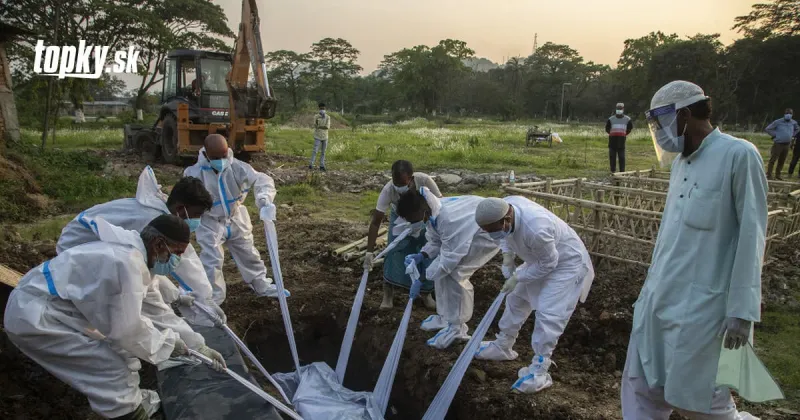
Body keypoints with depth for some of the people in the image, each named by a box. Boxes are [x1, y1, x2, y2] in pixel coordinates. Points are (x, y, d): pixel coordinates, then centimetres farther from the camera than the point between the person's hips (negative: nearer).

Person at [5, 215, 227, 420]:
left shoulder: (133, 254, 4)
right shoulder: (126, 262, -27)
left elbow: (157, 309, 12)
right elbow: (127, 330, -22)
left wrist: (198, 346, 11)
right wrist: (169, 341, -5)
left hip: (54, 307, 10)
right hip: (32, 316, -10)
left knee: (120, 350, 15)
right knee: (112, 367, -9)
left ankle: (130, 401, 31)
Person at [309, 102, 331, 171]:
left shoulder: (328, 117, -1)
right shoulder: (316, 116, -5)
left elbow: (328, 127, -14)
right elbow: (315, 126, -18)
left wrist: (319, 126, -19)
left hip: (325, 137, 3)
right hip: (317, 137, -3)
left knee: (323, 152, 7)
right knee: (315, 151, -10)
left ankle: (321, 166, 12)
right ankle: (311, 165, -5)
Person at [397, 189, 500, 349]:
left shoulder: (448, 218, -37)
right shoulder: (432, 213, -9)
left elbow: (451, 257, -31)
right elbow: (435, 242, 3)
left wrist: (423, 277, -26)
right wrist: (421, 256, -17)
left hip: (490, 232, -9)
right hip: (469, 229, 9)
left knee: (454, 272, -17)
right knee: (442, 268, 4)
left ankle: (456, 327, -4)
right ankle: (446, 317, 19)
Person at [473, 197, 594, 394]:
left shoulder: (536, 229, -44)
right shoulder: (505, 207, -21)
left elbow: (548, 263, -26)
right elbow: (506, 235, 3)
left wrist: (518, 278, -19)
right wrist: (508, 255, -10)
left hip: (566, 263, -8)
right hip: (541, 259, 8)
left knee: (548, 314, -12)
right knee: (516, 298, 16)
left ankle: (539, 370, 0)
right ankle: (503, 346, 33)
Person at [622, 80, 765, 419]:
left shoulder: (739, 155, -12)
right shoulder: (681, 161, 11)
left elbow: (751, 236, -14)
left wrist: (741, 308, -17)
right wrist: (653, 282, 18)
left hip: (700, 302, -7)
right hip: (660, 296, 8)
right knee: (642, 387, 13)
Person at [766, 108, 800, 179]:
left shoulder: (793, 122, 6)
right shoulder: (778, 122, -8)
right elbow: (767, 129, -5)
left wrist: (792, 135, 12)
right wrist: (775, 135, -7)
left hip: (787, 144, 5)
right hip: (778, 144, -5)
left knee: (781, 161, 9)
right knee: (772, 160, -6)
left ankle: (778, 175, 18)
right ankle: (769, 175, -4)